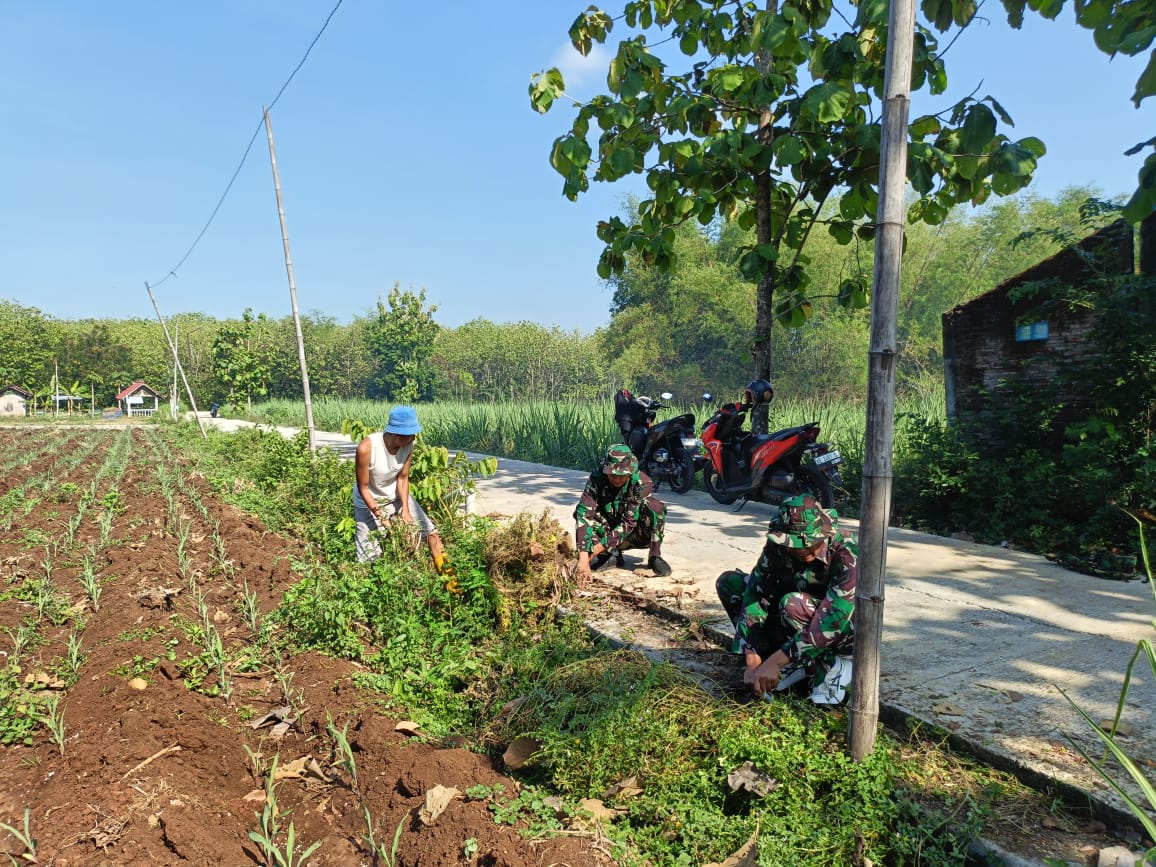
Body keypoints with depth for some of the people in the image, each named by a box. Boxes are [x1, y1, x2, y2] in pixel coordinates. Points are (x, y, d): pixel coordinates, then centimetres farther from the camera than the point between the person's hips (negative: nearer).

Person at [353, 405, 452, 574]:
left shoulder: (408, 446, -19)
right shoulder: (366, 448, -32)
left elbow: (403, 478, -9)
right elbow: (363, 488, -23)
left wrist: (405, 510, -19)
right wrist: (381, 517, -25)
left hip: (398, 497, 4)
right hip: (369, 503, -4)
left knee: (430, 530, 1)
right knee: (369, 556, -2)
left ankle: (446, 572, 14)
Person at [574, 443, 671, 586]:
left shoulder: (642, 483, -26)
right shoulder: (596, 479, -24)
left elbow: (629, 522, -29)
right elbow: (584, 515, -35)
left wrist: (599, 546, -37)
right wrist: (583, 557, -47)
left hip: (636, 533, -1)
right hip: (608, 531, 2)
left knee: (655, 506, -30)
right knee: (581, 511, -27)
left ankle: (655, 557, -15)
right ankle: (612, 551, -5)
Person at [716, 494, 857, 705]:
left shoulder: (846, 554, -31)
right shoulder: (777, 546, -17)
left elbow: (832, 623, -38)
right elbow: (755, 597, -19)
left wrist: (775, 661, -40)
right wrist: (753, 663, -27)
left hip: (846, 630, -6)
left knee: (793, 604, -36)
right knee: (729, 582, -7)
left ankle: (832, 667, -9)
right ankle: (794, 664, -5)